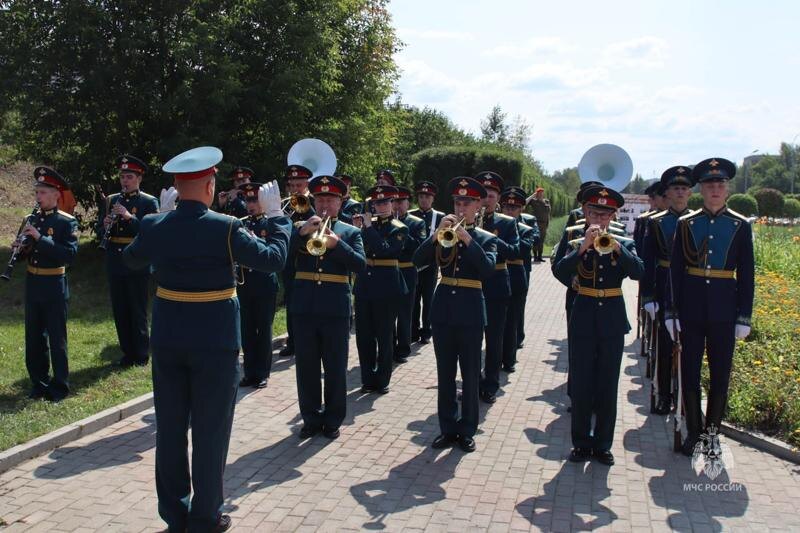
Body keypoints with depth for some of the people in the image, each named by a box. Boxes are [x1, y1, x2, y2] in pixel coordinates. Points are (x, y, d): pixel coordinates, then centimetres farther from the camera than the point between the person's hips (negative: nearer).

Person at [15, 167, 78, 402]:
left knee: (56, 338, 2)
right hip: (32, 285, 6)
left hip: (54, 287, -5)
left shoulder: (67, 222, -9)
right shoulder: (32, 219, 8)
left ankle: (59, 386, 12)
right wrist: (20, 247, -9)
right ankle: (39, 381, 24)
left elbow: (70, 254, -22)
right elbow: (25, 251, 15)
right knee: (34, 337, 12)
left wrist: (39, 238, -26)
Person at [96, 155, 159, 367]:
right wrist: (106, 226, -10)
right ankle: (128, 352, 22)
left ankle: (141, 355, 14)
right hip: (115, 264, 5)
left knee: (138, 311, 3)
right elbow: (100, 231, 12)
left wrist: (129, 217, -23)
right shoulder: (110, 201, 11)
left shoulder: (149, 202, -3)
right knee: (120, 310, 10)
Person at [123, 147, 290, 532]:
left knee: (170, 428, 14)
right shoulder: (225, 227, -15)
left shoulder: (154, 226, -2)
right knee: (210, 431, 6)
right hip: (215, 343, -4)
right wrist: (275, 216, 4)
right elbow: (273, 259, -8)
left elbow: (131, 259, 18)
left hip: (167, 340, 4)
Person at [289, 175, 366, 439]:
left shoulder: (351, 232, 6)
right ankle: (311, 419, 19)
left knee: (335, 368, 5)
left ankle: (333, 420, 17)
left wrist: (336, 243, -20)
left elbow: (361, 265, -8)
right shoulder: (300, 228, 9)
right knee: (306, 367, 7)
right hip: (304, 307, 1)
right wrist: (302, 233, -18)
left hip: (336, 309, -1)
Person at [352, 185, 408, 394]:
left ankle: (382, 380, 14)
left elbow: (384, 250, -19)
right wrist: (357, 229, -6)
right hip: (364, 285, 5)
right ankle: (368, 379, 18)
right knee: (363, 336, 7)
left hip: (387, 288, -4)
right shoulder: (368, 225, 11)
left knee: (384, 337, 3)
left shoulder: (399, 229, -2)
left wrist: (368, 227, -15)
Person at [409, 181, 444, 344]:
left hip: (430, 263, -1)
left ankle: (426, 331, 12)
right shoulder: (409, 215, 5)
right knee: (414, 298, 6)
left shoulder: (440, 217, 3)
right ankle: (414, 331, 15)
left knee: (428, 299, 4)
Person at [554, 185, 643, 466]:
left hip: (613, 320, 1)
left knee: (608, 386, 7)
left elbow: (638, 272, -14)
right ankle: (581, 443, 17)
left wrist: (617, 249, -27)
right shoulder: (575, 244, 1)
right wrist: (583, 248, -27)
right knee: (581, 385, 4)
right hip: (583, 320, -1)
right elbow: (560, 272, -17)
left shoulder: (624, 243, 4)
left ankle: (602, 444, 18)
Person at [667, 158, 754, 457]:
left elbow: (747, 274, 2)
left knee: (721, 373, 8)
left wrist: (744, 317, -2)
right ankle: (693, 432, 19)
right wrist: (671, 313, -2)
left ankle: (713, 431, 22)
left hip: (724, 311, 0)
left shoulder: (740, 226, 1)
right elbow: (675, 271, 2)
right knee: (690, 373, 6)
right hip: (692, 309, 0)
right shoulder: (685, 224, 1)